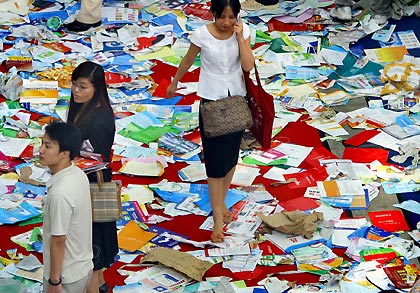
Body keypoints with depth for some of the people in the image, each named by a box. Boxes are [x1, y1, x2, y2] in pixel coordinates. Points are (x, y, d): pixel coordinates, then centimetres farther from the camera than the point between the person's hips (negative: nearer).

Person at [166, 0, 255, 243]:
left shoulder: (243, 31, -8)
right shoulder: (202, 35, -14)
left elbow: (248, 65, -16)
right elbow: (188, 61, 3)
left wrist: (240, 37, -23)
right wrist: (174, 83, 16)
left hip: (236, 98, 3)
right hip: (211, 100, -3)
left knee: (231, 156, 14)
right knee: (216, 160, -3)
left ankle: (221, 202, 35)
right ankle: (218, 219, -1)